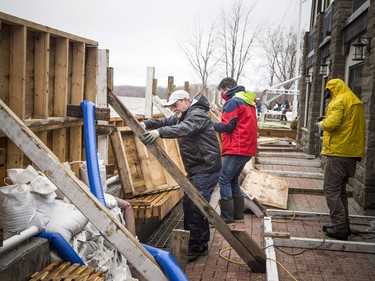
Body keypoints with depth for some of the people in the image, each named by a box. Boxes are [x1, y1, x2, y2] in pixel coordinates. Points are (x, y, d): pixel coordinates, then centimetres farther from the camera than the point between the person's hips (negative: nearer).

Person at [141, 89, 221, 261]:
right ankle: (201, 245, 23)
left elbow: (184, 129, -32)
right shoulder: (182, 116, 20)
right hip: (196, 170, 11)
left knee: (195, 208, -13)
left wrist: (160, 132, -43)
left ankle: (195, 248, -6)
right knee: (188, 204, 13)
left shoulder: (198, 114, -13)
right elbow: (166, 122, 13)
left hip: (206, 168, -11)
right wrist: (146, 123, -5)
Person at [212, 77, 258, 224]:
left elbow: (227, 126, -14)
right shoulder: (248, 101, 19)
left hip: (236, 149, -10)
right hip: (247, 148, 10)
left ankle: (227, 216, -4)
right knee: (233, 180, 18)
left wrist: (211, 124, 0)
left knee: (224, 180, -6)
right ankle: (238, 213, 21)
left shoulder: (233, 102, -11)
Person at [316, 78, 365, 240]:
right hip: (352, 152, 9)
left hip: (338, 152, -9)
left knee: (331, 190, -4)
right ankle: (343, 225, 23)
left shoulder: (339, 101, -11)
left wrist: (322, 124, -4)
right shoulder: (356, 102, 17)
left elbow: (332, 123, -23)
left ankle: (340, 229, -5)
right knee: (340, 190, 18)